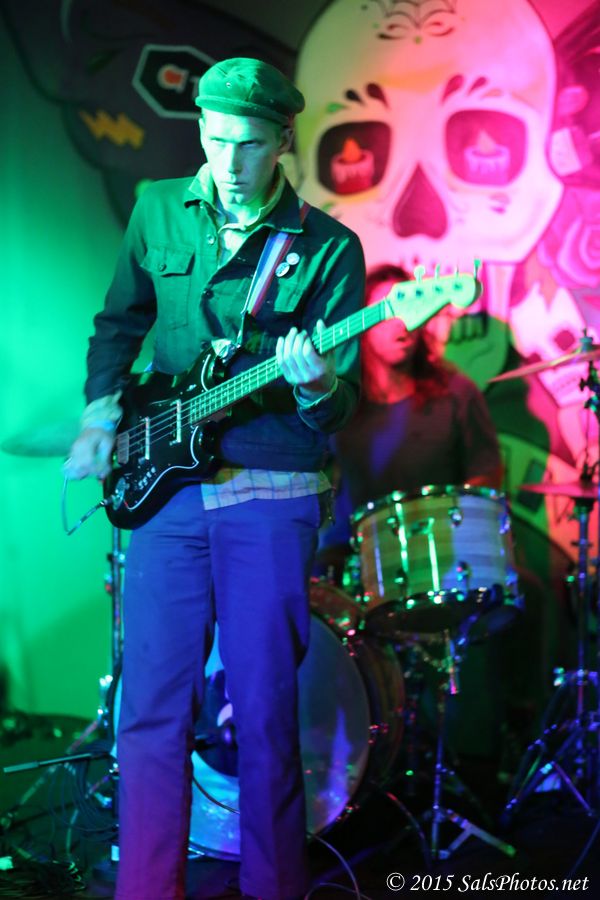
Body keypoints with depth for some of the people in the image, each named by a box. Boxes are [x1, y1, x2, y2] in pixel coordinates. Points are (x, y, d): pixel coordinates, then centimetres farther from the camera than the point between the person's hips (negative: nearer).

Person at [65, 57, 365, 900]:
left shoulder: (329, 247, -1)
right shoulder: (159, 210, 8)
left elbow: (341, 408, -3)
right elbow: (119, 321, 22)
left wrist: (316, 386, -25)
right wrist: (100, 413, 9)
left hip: (271, 498, -2)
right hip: (165, 485, 3)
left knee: (266, 712, 3)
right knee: (152, 708, 3)